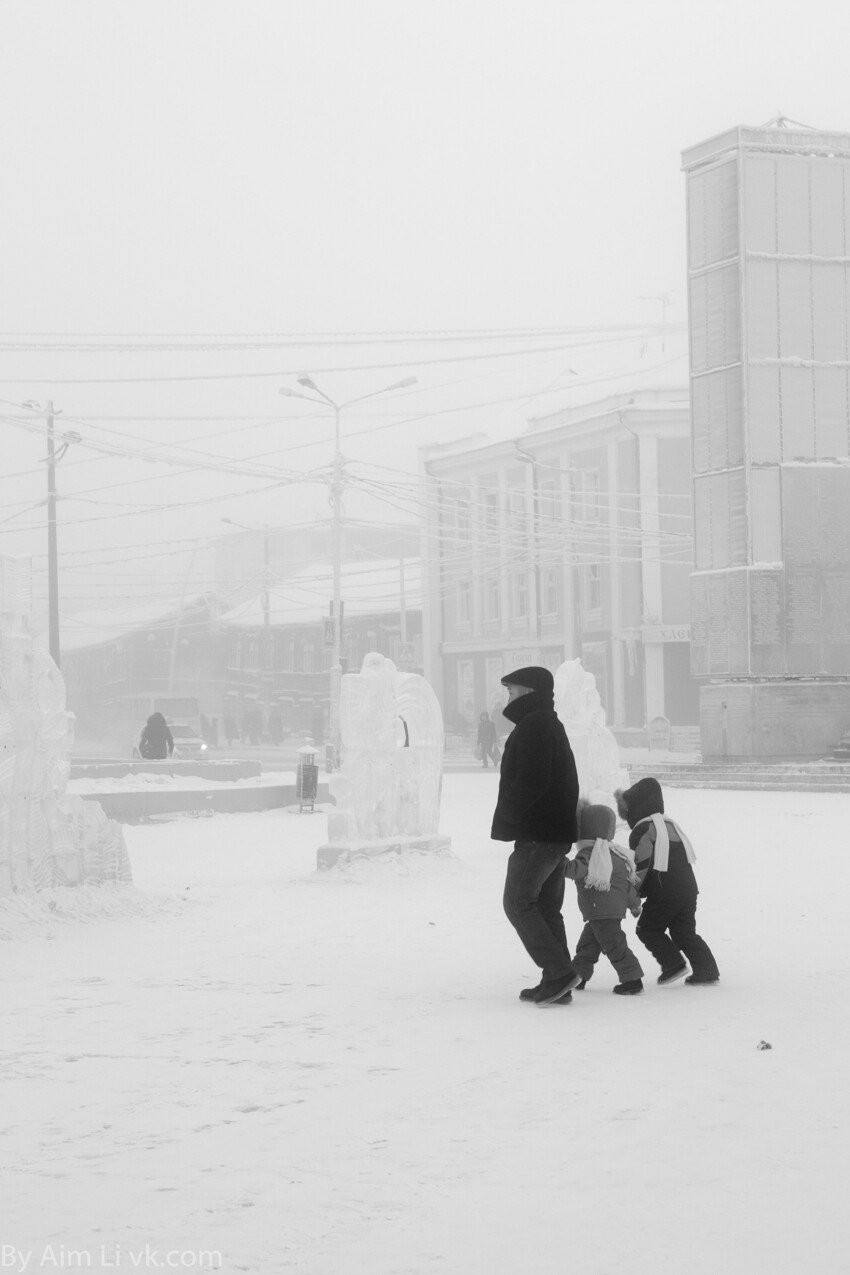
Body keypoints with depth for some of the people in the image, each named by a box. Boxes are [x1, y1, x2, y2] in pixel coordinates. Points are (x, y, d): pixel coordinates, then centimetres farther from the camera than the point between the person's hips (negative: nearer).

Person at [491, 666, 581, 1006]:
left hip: (536, 834, -10)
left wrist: (507, 817, -9)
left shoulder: (534, 726, -13)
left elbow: (530, 783, -22)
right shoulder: (552, 726, 19)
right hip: (558, 834, 10)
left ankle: (559, 972, -11)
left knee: (518, 904, -6)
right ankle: (557, 984, 11)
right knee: (546, 908, 12)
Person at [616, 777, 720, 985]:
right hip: (688, 888, 8)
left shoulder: (643, 830, -8)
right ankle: (707, 970, 6)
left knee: (648, 929, 7)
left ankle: (674, 964, -2)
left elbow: (642, 867, -13)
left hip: (664, 893, -8)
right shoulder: (670, 824, 19)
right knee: (685, 931, 14)